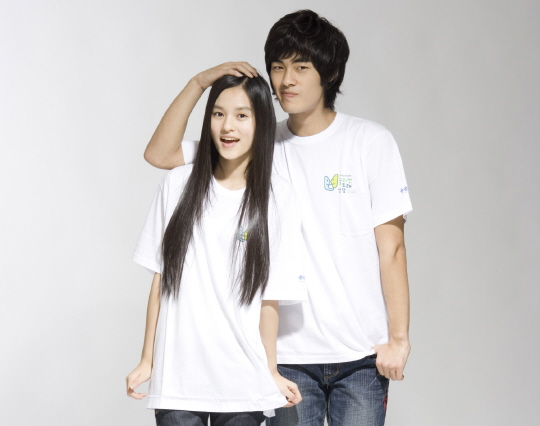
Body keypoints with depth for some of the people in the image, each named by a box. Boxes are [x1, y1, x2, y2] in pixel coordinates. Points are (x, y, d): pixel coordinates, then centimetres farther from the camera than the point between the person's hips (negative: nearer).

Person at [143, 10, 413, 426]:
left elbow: (391, 247, -2)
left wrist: (399, 337, -6)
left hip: (361, 355, -2)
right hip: (288, 352, 2)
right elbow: (159, 154, 1)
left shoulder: (371, 141, -1)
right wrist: (200, 83, -8)